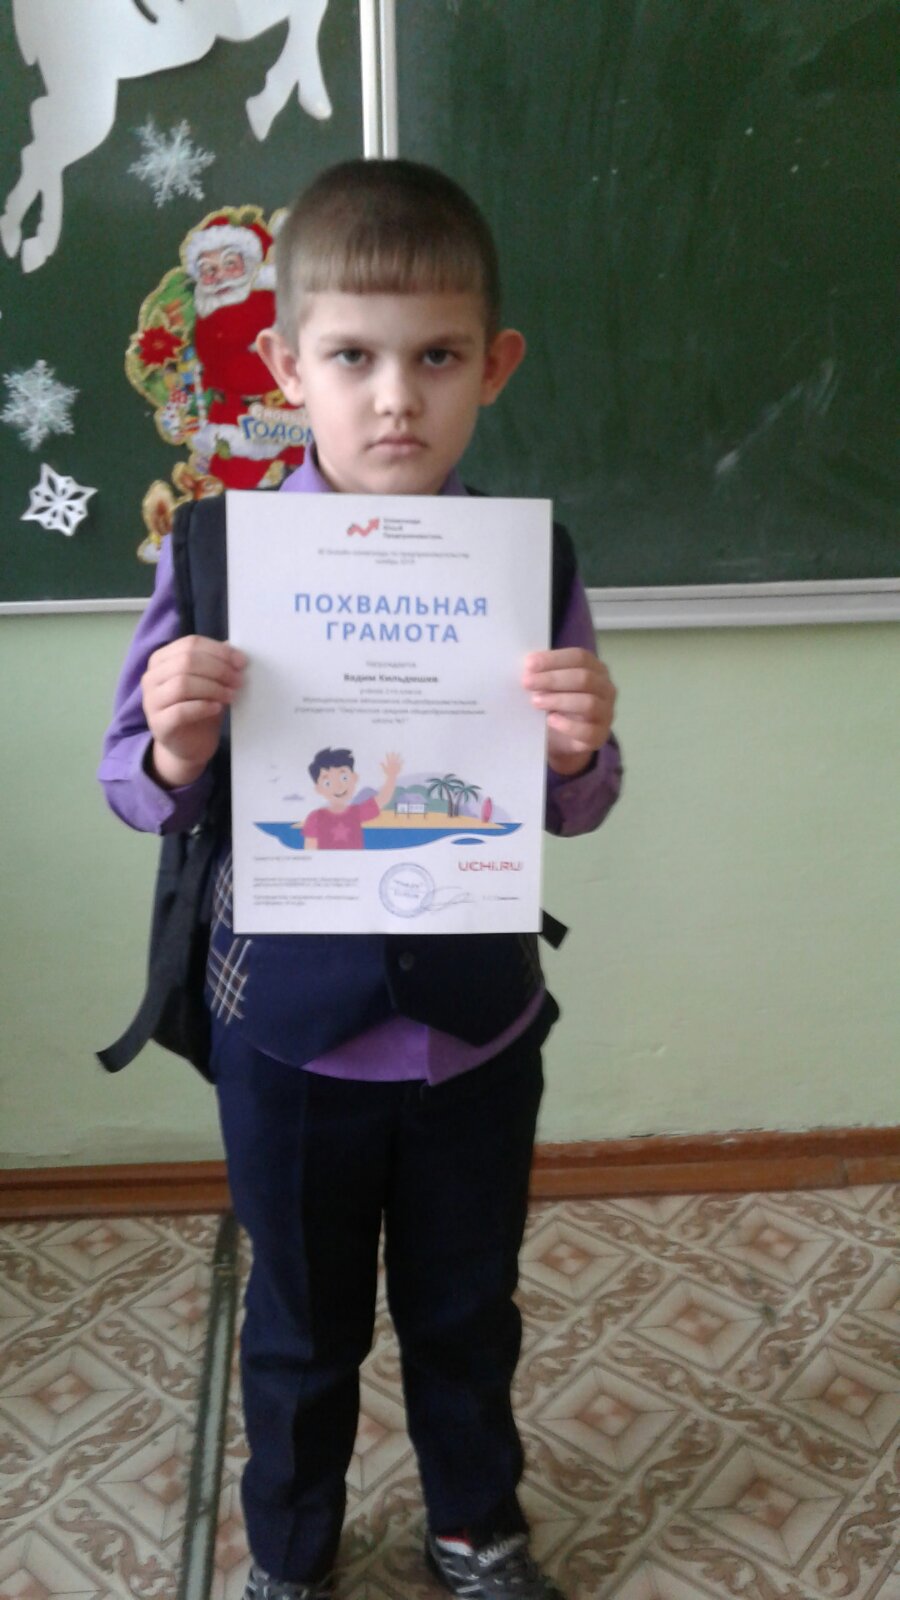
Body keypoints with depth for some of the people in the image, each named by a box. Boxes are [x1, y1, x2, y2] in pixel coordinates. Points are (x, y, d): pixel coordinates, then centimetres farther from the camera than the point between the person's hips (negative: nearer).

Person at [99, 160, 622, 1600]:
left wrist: (581, 748, -24)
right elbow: (139, 793, -5)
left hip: (479, 1018, 1)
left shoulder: (531, 557, -9)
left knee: (467, 1306, 23)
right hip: (290, 1022, -1)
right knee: (302, 1321, 21)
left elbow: (574, 809, -1)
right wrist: (176, 748, -27)